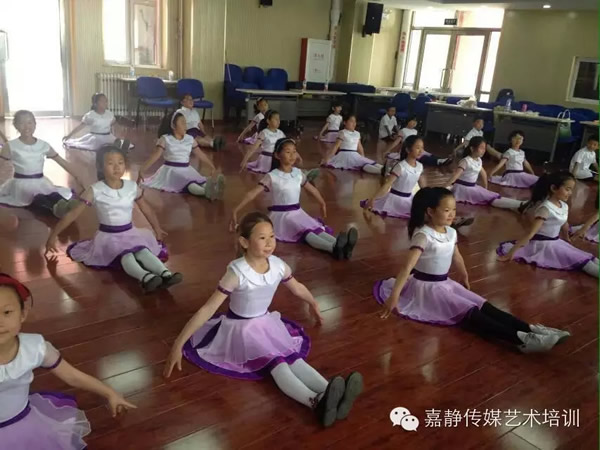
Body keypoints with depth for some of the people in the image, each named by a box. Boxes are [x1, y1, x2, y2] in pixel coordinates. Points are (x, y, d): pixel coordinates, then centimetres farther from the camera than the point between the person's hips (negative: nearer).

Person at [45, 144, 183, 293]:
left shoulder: (132, 187, 0)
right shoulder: (95, 191, -9)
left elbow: (146, 209, 16)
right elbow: (73, 214, -4)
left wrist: (157, 229, 26)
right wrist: (53, 235, 0)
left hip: (130, 233, 3)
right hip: (108, 236, -3)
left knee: (144, 251, -29)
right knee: (126, 255, -33)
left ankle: (165, 274, -51)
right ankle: (145, 277, -59)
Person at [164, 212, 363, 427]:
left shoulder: (279, 266, -10)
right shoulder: (237, 272, -26)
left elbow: (297, 287, 13)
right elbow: (208, 309, -25)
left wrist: (313, 304, 32)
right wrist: (178, 344, -26)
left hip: (267, 323, 5)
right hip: (241, 329, -5)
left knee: (294, 358, -22)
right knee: (276, 363, -30)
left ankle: (330, 397, -44)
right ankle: (316, 402, -53)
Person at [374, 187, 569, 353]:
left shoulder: (451, 233, 2)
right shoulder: (423, 235, -23)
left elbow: (457, 258, 19)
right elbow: (407, 266, -31)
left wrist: (464, 279, 33)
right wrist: (394, 296, -38)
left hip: (445, 284, 8)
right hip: (426, 288, -8)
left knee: (485, 307, -8)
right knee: (470, 314, -21)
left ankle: (530, 329, -15)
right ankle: (520, 339, -32)